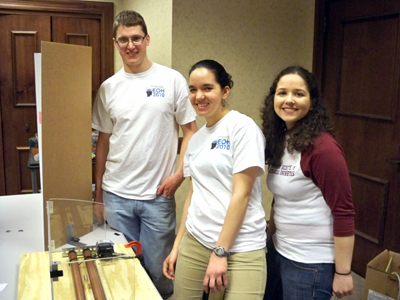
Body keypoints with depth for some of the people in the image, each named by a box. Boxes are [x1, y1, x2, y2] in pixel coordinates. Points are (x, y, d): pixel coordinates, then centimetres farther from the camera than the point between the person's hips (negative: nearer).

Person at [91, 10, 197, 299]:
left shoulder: (172, 80, -2)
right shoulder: (108, 87, 6)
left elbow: (191, 130, 1)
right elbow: (103, 142, 10)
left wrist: (179, 173, -10)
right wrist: (97, 193, 10)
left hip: (159, 195, -2)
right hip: (116, 195, 3)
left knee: (159, 269, 8)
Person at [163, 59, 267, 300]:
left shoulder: (242, 127, -9)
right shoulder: (196, 138, 11)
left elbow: (242, 194, -14)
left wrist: (220, 252, -14)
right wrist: (177, 245, 13)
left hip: (239, 249, -6)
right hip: (194, 242, 6)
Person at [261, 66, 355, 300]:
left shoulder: (323, 147, -20)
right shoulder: (279, 140, 3)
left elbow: (344, 213, -19)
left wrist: (343, 272, -16)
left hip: (311, 262, -7)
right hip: (281, 253, 8)